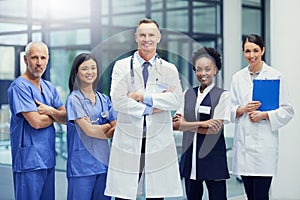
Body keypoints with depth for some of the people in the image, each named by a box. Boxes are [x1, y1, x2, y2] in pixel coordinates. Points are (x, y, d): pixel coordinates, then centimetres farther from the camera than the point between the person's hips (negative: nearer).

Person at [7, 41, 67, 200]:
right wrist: (55, 115, 1)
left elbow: (65, 119, 9)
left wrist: (51, 111, -12)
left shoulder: (49, 87, 14)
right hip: (29, 161, -8)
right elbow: (36, 122, -18)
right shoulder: (19, 86, -11)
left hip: (48, 158, 8)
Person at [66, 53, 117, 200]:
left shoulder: (104, 99, 13)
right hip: (82, 164, -5)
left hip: (103, 162, 5)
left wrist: (100, 128, -9)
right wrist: (109, 128, 1)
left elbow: (117, 127, 9)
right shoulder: (74, 99, -5)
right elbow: (89, 130, -12)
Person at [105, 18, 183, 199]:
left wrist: (143, 97, -12)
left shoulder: (170, 69, 10)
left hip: (159, 142, 1)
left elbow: (176, 100, -6)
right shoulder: (122, 66, 7)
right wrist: (151, 108, -9)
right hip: (128, 141, -1)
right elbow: (117, 101, -7)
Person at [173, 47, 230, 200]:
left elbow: (215, 129, -11)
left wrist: (186, 125, -5)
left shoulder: (223, 95, -2)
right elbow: (175, 124, 0)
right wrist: (202, 124, -13)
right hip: (190, 155, 4)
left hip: (212, 155, -4)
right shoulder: (188, 94, 10)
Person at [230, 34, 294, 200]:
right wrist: (243, 109, -9)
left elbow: (287, 111, -1)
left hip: (264, 142, -4)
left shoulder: (275, 76, -2)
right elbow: (230, 109, 11)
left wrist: (264, 115, -15)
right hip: (243, 141, 4)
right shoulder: (238, 77, 10)